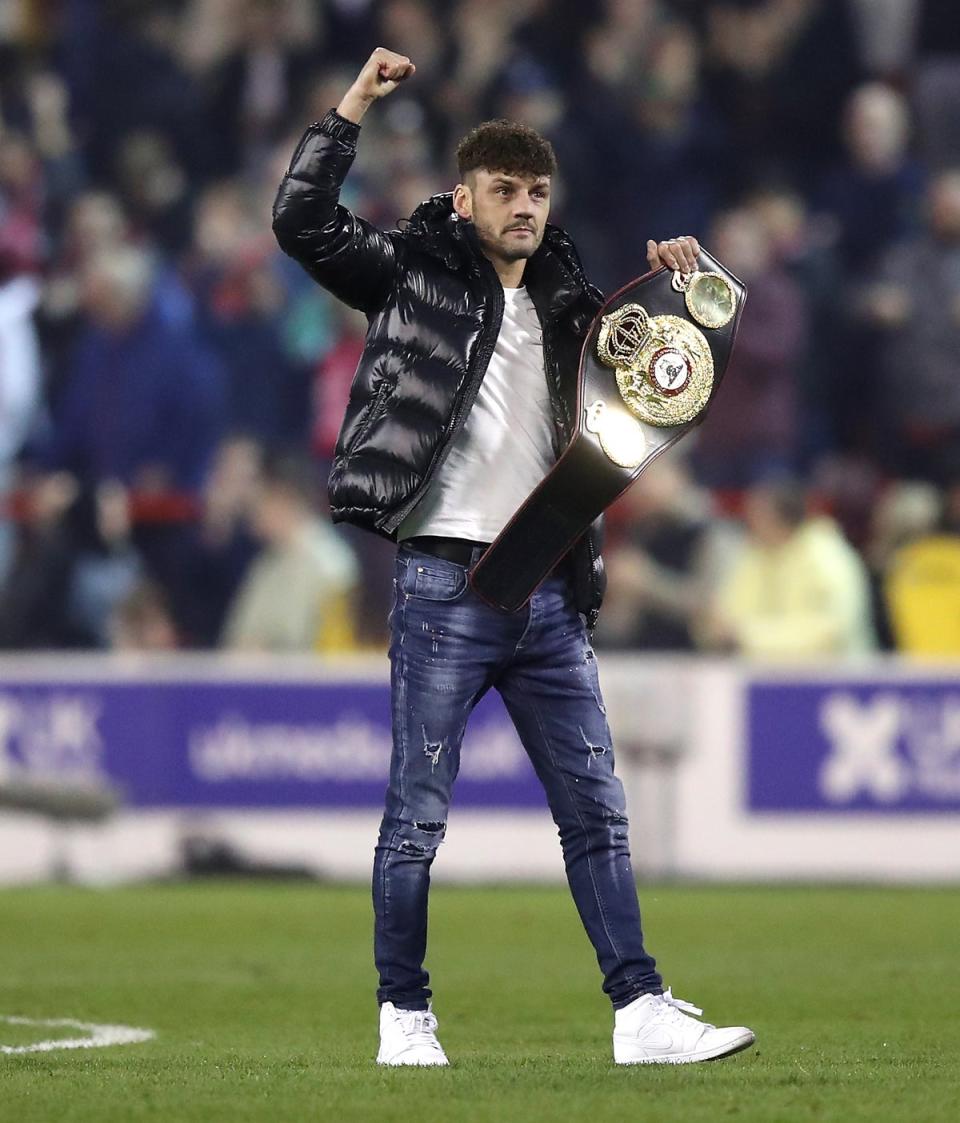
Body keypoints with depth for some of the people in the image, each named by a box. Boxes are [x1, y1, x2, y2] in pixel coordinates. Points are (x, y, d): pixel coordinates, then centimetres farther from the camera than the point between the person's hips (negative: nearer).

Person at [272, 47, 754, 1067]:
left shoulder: (568, 303, 15)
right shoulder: (417, 275, 3)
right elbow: (303, 225, -7)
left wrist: (677, 285, 7)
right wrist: (354, 106, -11)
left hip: (550, 595, 5)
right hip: (445, 586, -5)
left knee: (596, 811, 2)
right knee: (418, 813, -1)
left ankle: (640, 1011, 2)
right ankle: (404, 1015, 7)